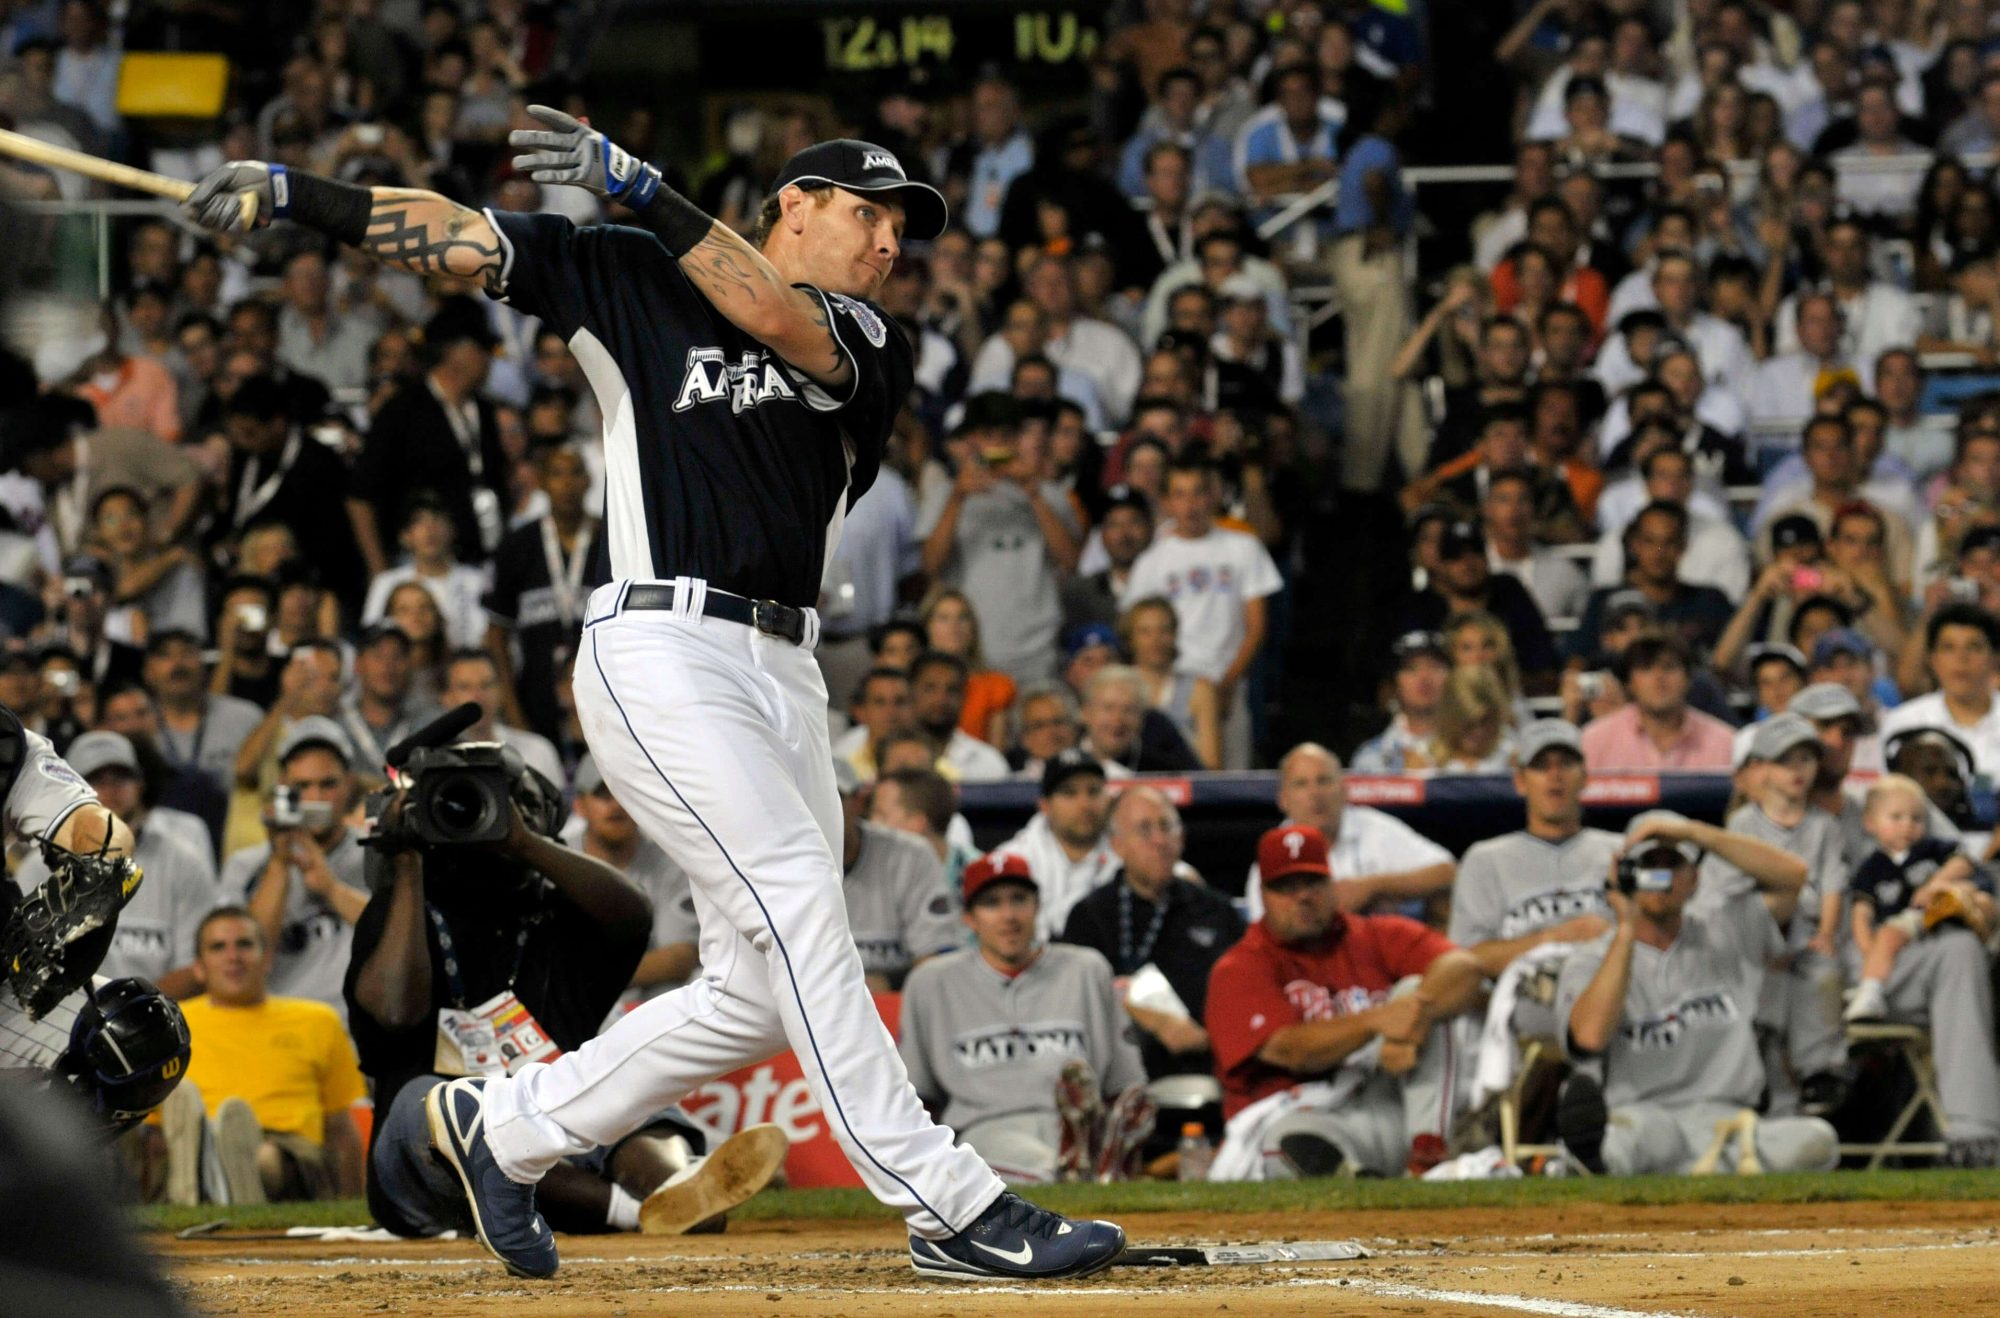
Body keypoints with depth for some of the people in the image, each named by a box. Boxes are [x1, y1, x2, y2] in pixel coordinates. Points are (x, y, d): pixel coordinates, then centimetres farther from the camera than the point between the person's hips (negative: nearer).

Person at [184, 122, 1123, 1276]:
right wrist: (292, 193, -5)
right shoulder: (630, 276, 8)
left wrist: (641, 190, -16)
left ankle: (505, 1128, 22)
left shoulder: (874, 347, 14)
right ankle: (950, 1208, -21)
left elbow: (777, 319, -8)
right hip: (665, 652, -6)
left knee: (761, 992, 4)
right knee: (798, 912, -18)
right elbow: (458, 235, 5)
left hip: (786, 675, 6)